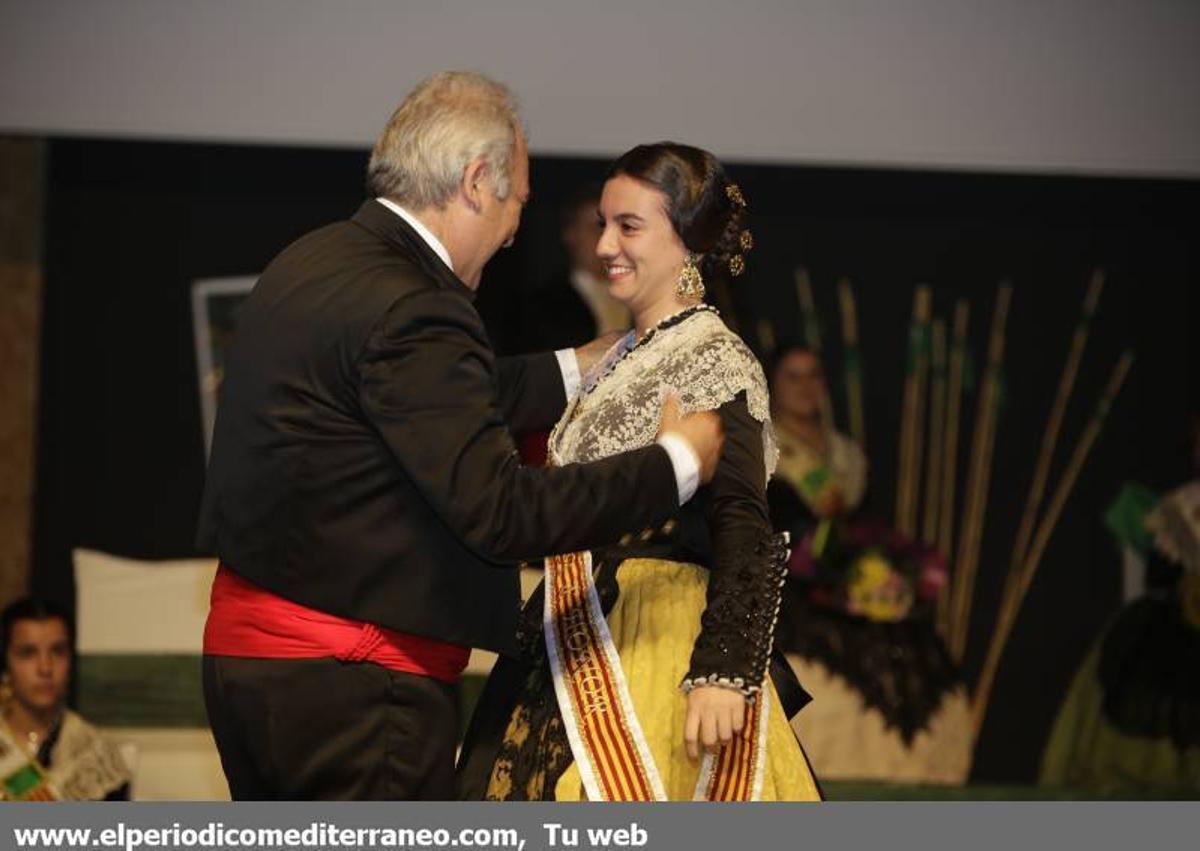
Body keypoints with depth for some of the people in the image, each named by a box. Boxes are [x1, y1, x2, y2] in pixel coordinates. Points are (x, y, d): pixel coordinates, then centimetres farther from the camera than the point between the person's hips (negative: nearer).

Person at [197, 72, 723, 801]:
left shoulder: (312, 263, 10)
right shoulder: (409, 313, -20)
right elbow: (499, 512, -22)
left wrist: (579, 369, 28)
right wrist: (677, 464, -12)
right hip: (358, 684, -10)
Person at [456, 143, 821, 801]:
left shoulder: (715, 360, -12)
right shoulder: (623, 357, 15)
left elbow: (743, 528, -22)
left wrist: (724, 669, -30)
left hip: (662, 643, -9)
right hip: (580, 643, 9)